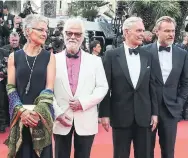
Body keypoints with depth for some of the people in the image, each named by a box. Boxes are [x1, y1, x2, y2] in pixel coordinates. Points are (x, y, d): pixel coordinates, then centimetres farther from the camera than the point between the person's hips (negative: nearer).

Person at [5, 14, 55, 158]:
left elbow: (49, 87, -5)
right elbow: (10, 87, 1)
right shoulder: (14, 56, 4)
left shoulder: (49, 57, 2)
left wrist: (38, 112, -16)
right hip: (19, 115, 1)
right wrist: (21, 111, -13)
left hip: (42, 115, 0)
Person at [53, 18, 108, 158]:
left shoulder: (95, 61, 5)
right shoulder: (54, 60, 3)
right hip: (61, 121, 0)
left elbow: (102, 87, 0)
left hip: (86, 121, 0)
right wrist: (58, 113, -10)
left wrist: (83, 103, -13)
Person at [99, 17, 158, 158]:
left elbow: (152, 86, 7)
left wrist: (154, 112, 6)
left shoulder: (148, 56, 6)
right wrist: (105, 114, -6)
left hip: (144, 116, 3)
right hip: (121, 116, -3)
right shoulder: (112, 55, -4)